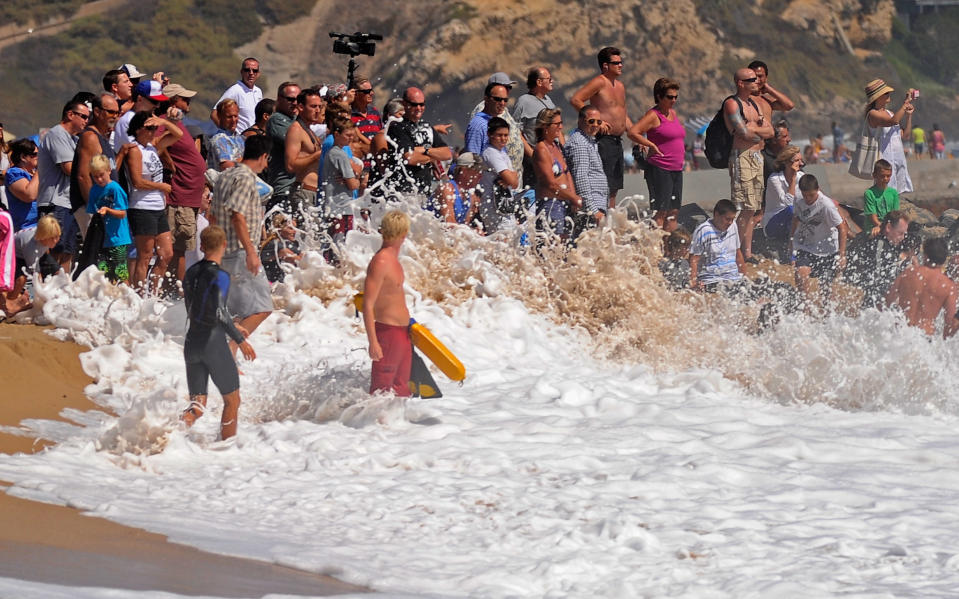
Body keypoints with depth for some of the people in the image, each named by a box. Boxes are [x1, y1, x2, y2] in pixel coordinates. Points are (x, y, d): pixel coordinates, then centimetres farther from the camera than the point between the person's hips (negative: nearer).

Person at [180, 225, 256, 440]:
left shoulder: (191, 273, 9)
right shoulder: (219, 276, -14)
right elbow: (220, 313, -24)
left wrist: (232, 326, 26)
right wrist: (240, 340, -15)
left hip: (192, 343, 6)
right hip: (214, 343, -6)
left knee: (198, 405, 6)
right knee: (232, 401, 13)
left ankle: (183, 421, -26)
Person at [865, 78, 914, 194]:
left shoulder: (889, 113, 17)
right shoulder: (873, 114, -9)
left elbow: (905, 135, 20)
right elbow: (893, 121, -27)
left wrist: (909, 115, 12)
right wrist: (905, 103, -20)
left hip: (899, 158, 8)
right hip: (886, 159, -8)